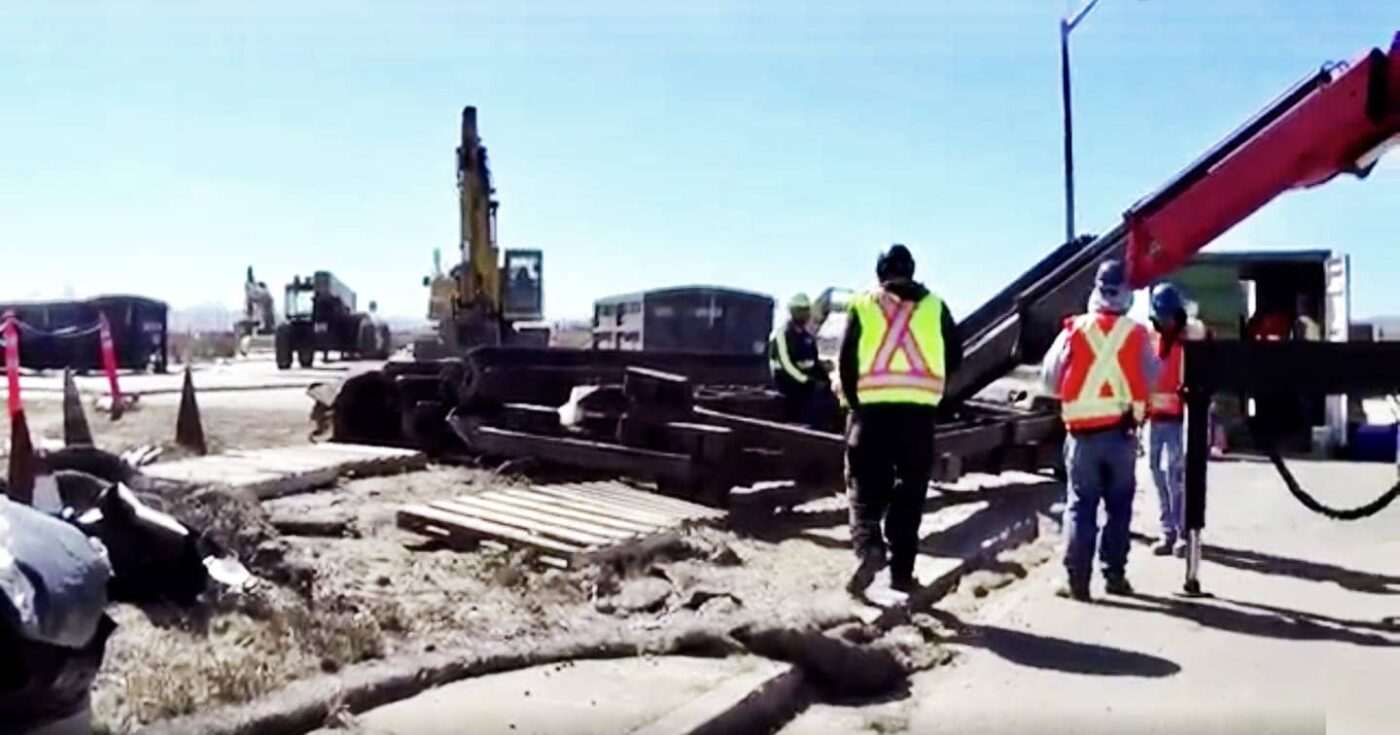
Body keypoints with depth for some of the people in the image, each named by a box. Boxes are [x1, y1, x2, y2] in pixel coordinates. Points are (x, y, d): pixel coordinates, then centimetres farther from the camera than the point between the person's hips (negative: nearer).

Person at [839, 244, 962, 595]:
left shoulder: (863, 304, 6)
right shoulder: (934, 306, 11)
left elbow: (847, 359, -1)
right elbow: (954, 356, 7)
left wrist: (854, 401, 7)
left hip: (872, 406, -1)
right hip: (919, 408, 2)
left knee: (865, 486, 7)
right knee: (909, 492, 9)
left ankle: (868, 545, -16)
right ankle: (902, 571, 12)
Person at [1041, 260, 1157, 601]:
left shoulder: (1074, 330, -4)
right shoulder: (1136, 334, -3)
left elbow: (1049, 378, 1)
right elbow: (1150, 378, 4)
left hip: (1083, 432, -1)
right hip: (1122, 431, 1)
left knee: (1080, 505, 4)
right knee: (1119, 506, 12)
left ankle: (1077, 579, 1)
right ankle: (1115, 575, 16)